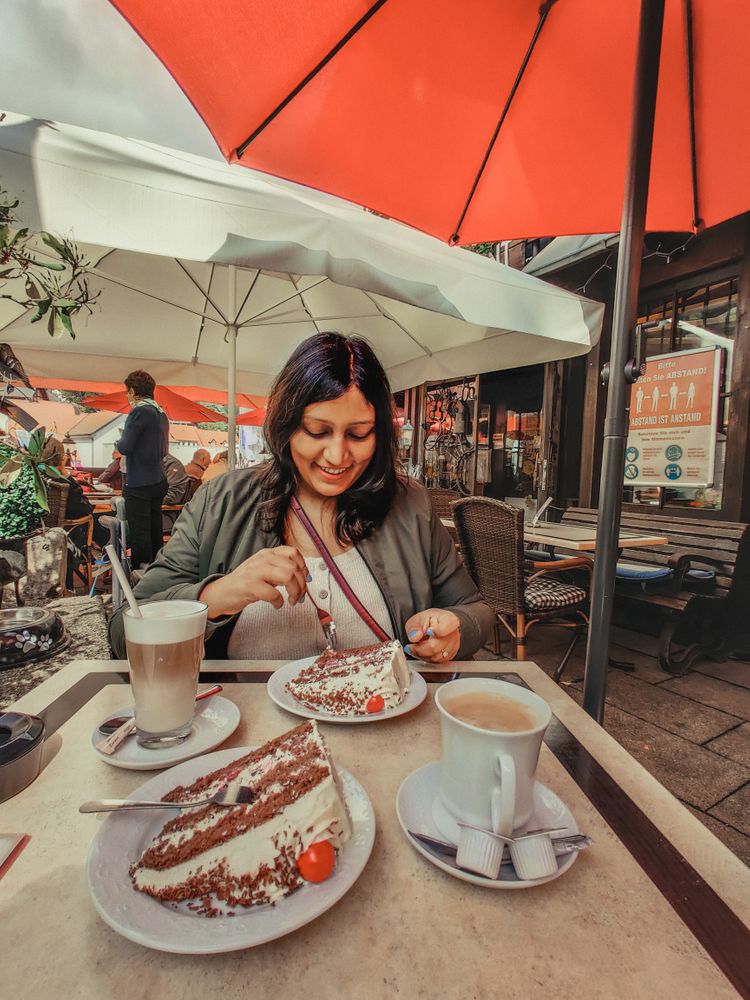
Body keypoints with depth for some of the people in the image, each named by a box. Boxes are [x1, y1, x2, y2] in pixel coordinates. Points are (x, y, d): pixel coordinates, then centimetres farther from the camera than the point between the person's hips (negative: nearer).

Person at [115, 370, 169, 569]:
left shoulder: (139, 412, -13)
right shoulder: (161, 413, 13)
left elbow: (125, 447, -15)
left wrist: (117, 442, 5)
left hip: (139, 484, -8)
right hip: (158, 482, 8)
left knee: (139, 535, -2)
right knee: (155, 532, 14)